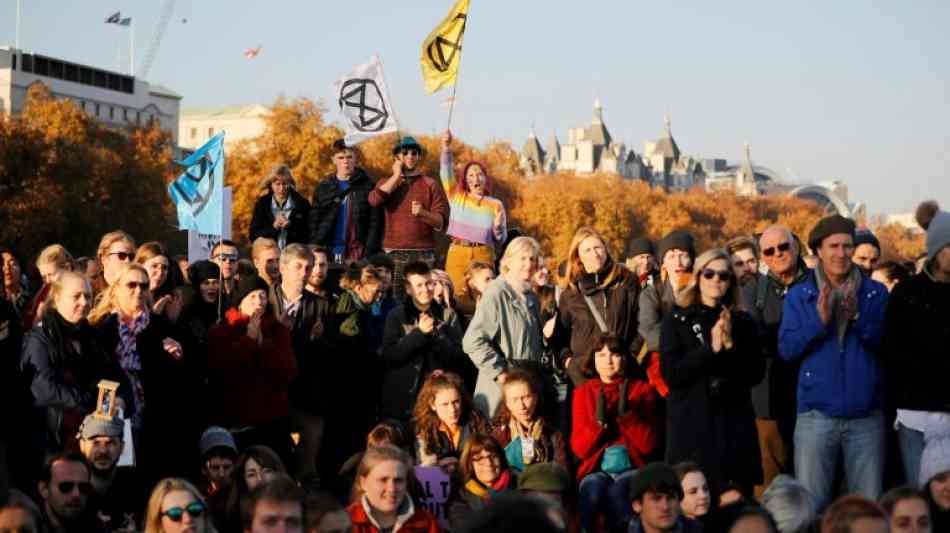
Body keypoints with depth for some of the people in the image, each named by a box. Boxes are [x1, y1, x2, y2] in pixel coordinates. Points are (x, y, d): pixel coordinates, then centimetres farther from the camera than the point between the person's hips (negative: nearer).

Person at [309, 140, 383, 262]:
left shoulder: (367, 186, 4)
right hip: (327, 254, 2)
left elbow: (375, 223, 0)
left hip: (357, 252, -2)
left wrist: (369, 252, -9)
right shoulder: (323, 187, 12)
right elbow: (314, 223, 12)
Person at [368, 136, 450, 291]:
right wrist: (396, 176, -2)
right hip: (394, 253, 1)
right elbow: (374, 200, -9)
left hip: (424, 254, -1)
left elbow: (441, 222, 2)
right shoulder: (386, 183, 15)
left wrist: (423, 213, -18)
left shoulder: (430, 184, 10)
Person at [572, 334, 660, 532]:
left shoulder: (643, 389, 4)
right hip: (596, 470, 1)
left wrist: (626, 413, -17)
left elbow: (648, 445, -3)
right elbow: (579, 449, 1)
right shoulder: (583, 392, 8)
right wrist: (599, 420, -15)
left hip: (632, 469, -1)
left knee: (618, 492, -33)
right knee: (593, 493, -33)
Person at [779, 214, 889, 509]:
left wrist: (858, 317, -14)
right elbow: (786, 349, -2)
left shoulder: (876, 292, 7)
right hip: (817, 414, 0)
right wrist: (818, 321, -15)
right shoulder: (799, 295, 6)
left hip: (866, 415, 1)